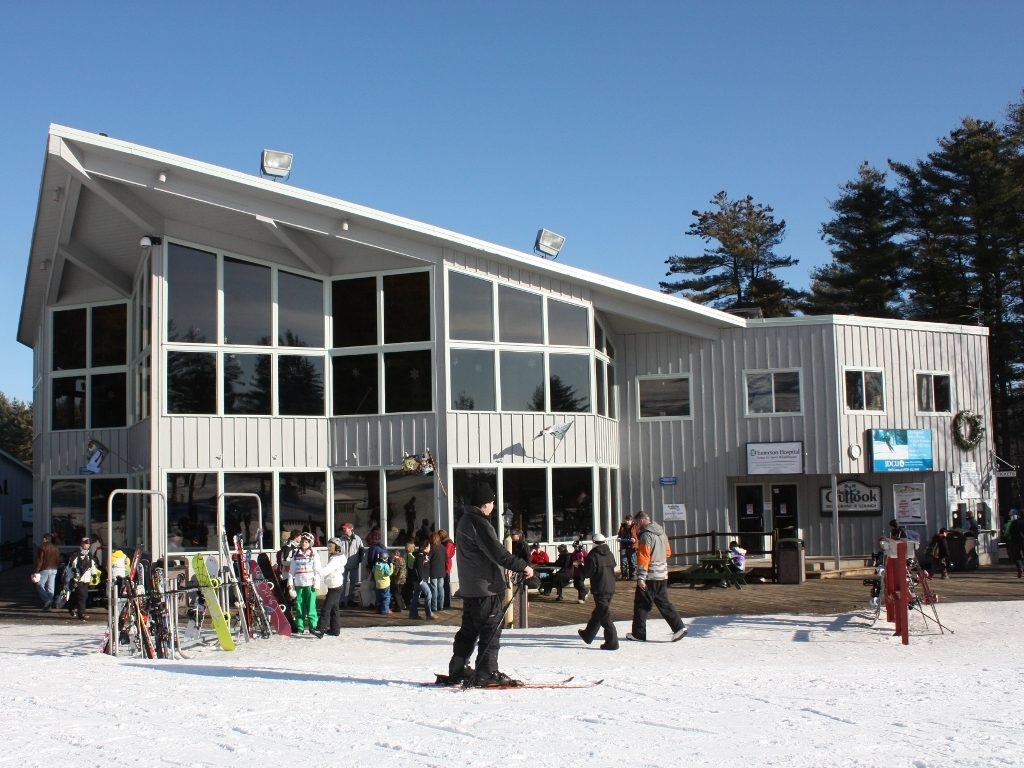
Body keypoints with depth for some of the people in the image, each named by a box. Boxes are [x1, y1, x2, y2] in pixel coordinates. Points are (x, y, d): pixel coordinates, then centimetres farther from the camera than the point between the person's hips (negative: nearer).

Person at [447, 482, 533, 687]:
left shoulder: (465, 521, 16)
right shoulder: (479, 522, -17)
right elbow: (497, 553, -21)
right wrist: (523, 566, -15)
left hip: (470, 586, 10)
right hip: (486, 586, -10)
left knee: (470, 628, 16)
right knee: (491, 629, -4)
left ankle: (458, 669, 19)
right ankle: (487, 672, -4)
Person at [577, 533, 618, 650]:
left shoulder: (593, 556, -14)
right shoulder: (610, 555, 7)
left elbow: (587, 573, -13)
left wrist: (581, 566, 8)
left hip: (600, 590, -8)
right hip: (611, 588, 8)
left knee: (604, 616, -6)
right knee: (597, 613, 21)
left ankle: (612, 642, -10)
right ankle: (588, 635, 36)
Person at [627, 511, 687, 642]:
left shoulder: (646, 536, -15)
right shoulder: (662, 533, 11)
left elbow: (643, 558, -20)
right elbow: (668, 553, 22)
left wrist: (641, 578, -21)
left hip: (649, 577, -8)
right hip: (662, 575, 8)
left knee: (641, 605, 3)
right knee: (663, 603, 11)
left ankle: (638, 634, 8)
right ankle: (679, 627, 0)